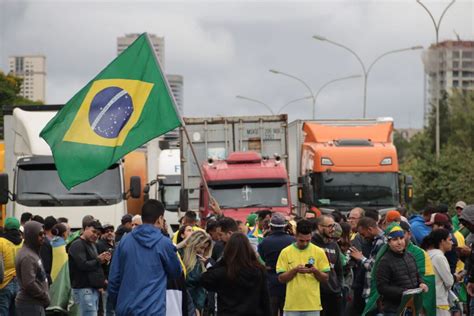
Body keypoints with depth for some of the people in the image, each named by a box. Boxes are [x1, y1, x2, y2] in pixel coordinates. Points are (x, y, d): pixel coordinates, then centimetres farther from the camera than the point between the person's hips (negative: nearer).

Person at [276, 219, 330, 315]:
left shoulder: (319, 252, 2)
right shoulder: (286, 252, 1)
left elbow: (325, 278, 4)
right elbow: (281, 278, -1)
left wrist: (315, 271, -16)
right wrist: (295, 270, -17)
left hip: (313, 304, 0)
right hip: (292, 305, 0)